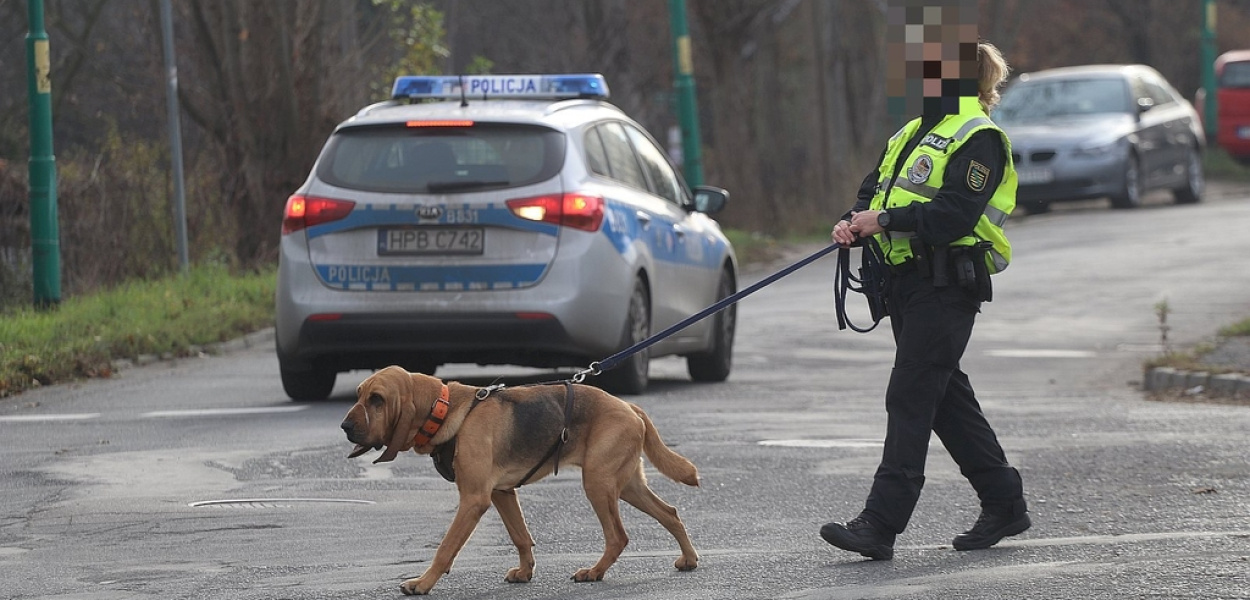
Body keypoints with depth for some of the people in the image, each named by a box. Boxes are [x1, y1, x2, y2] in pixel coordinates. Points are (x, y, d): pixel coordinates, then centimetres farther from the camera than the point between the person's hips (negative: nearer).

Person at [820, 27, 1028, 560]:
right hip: (907, 281, 10)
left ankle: (880, 525, -14)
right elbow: (875, 191, 18)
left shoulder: (978, 138, -9)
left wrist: (887, 220, -23)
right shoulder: (913, 133, 20)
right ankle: (1004, 503, 23)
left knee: (910, 398, -12)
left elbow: (956, 214, -20)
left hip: (947, 286, -10)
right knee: (947, 398, 13)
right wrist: (854, 224, -3)